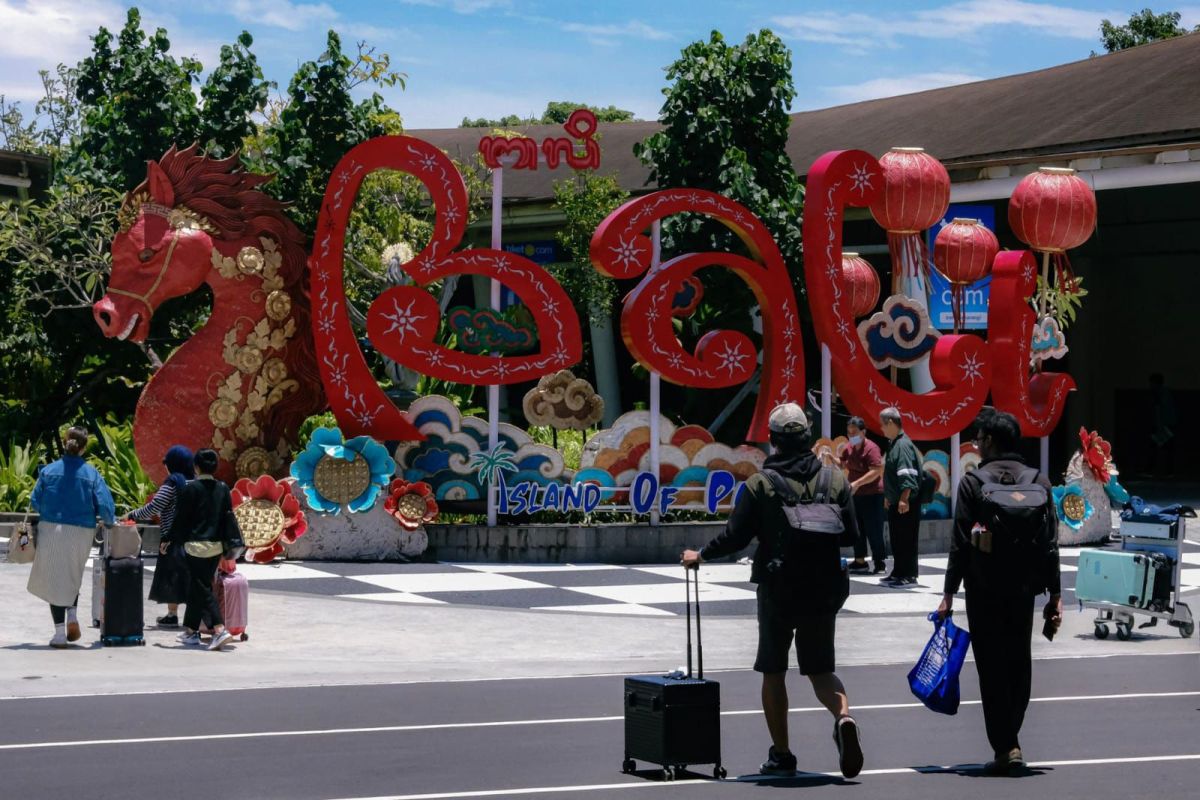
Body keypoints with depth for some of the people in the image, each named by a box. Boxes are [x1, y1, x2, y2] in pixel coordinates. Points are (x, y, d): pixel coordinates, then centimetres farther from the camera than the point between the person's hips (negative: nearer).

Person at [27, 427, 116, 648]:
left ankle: (60, 633, 4)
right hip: (81, 533, 0)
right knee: (73, 578, 24)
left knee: (55, 580, 8)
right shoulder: (91, 474, -6)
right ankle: (72, 615, 4)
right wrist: (108, 522, 11)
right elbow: (105, 505, -10)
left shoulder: (49, 471, -3)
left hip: (51, 531, 0)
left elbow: (35, 502, 1)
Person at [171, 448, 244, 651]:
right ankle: (191, 630, 24)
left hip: (196, 545, -6)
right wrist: (232, 545, 11)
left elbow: (181, 518, -6)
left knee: (201, 589, -4)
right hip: (216, 546, 6)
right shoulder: (223, 489, 4)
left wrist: (171, 540, 5)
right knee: (197, 587, 17)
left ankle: (220, 630, -19)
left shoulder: (191, 489, -10)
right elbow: (228, 518, 6)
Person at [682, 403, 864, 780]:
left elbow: (734, 537, -6)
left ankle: (781, 754, 14)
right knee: (820, 669, 13)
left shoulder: (760, 484, -8)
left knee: (773, 672, 12)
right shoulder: (835, 478, -2)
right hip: (824, 589, 2)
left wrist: (700, 556, 11)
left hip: (777, 589, -2)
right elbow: (852, 535, 0)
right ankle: (844, 716, -18)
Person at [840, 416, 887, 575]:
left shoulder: (871, 448, -17)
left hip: (872, 495, -8)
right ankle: (859, 561, 20)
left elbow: (876, 472, -24)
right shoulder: (849, 448, 9)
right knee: (857, 529, 12)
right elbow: (842, 465, 19)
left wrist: (857, 483, -30)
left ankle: (880, 563, 0)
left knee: (873, 530, -6)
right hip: (856, 495, 8)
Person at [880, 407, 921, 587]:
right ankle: (898, 573, 22)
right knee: (896, 540, 15)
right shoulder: (894, 444, 15)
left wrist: (904, 499, -30)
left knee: (906, 540, -5)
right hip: (895, 502, 10)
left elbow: (907, 476, -25)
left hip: (906, 504, -10)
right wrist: (888, 497, 25)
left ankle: (908, 575, -1)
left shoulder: (903, 445, -17)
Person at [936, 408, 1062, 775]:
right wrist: (1055, 595, 6)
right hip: (1024, 590, 3)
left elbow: (961, 544, -8)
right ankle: (1010, 740, 21)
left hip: (984, 590, -3)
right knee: (1018, 663, 16)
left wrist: (949, 594, -4)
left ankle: (1005, 747, -4)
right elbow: (1050, 544, 2)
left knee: (991, 667, 0)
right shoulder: (1039, 482, 4)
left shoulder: (973, 483, -6)